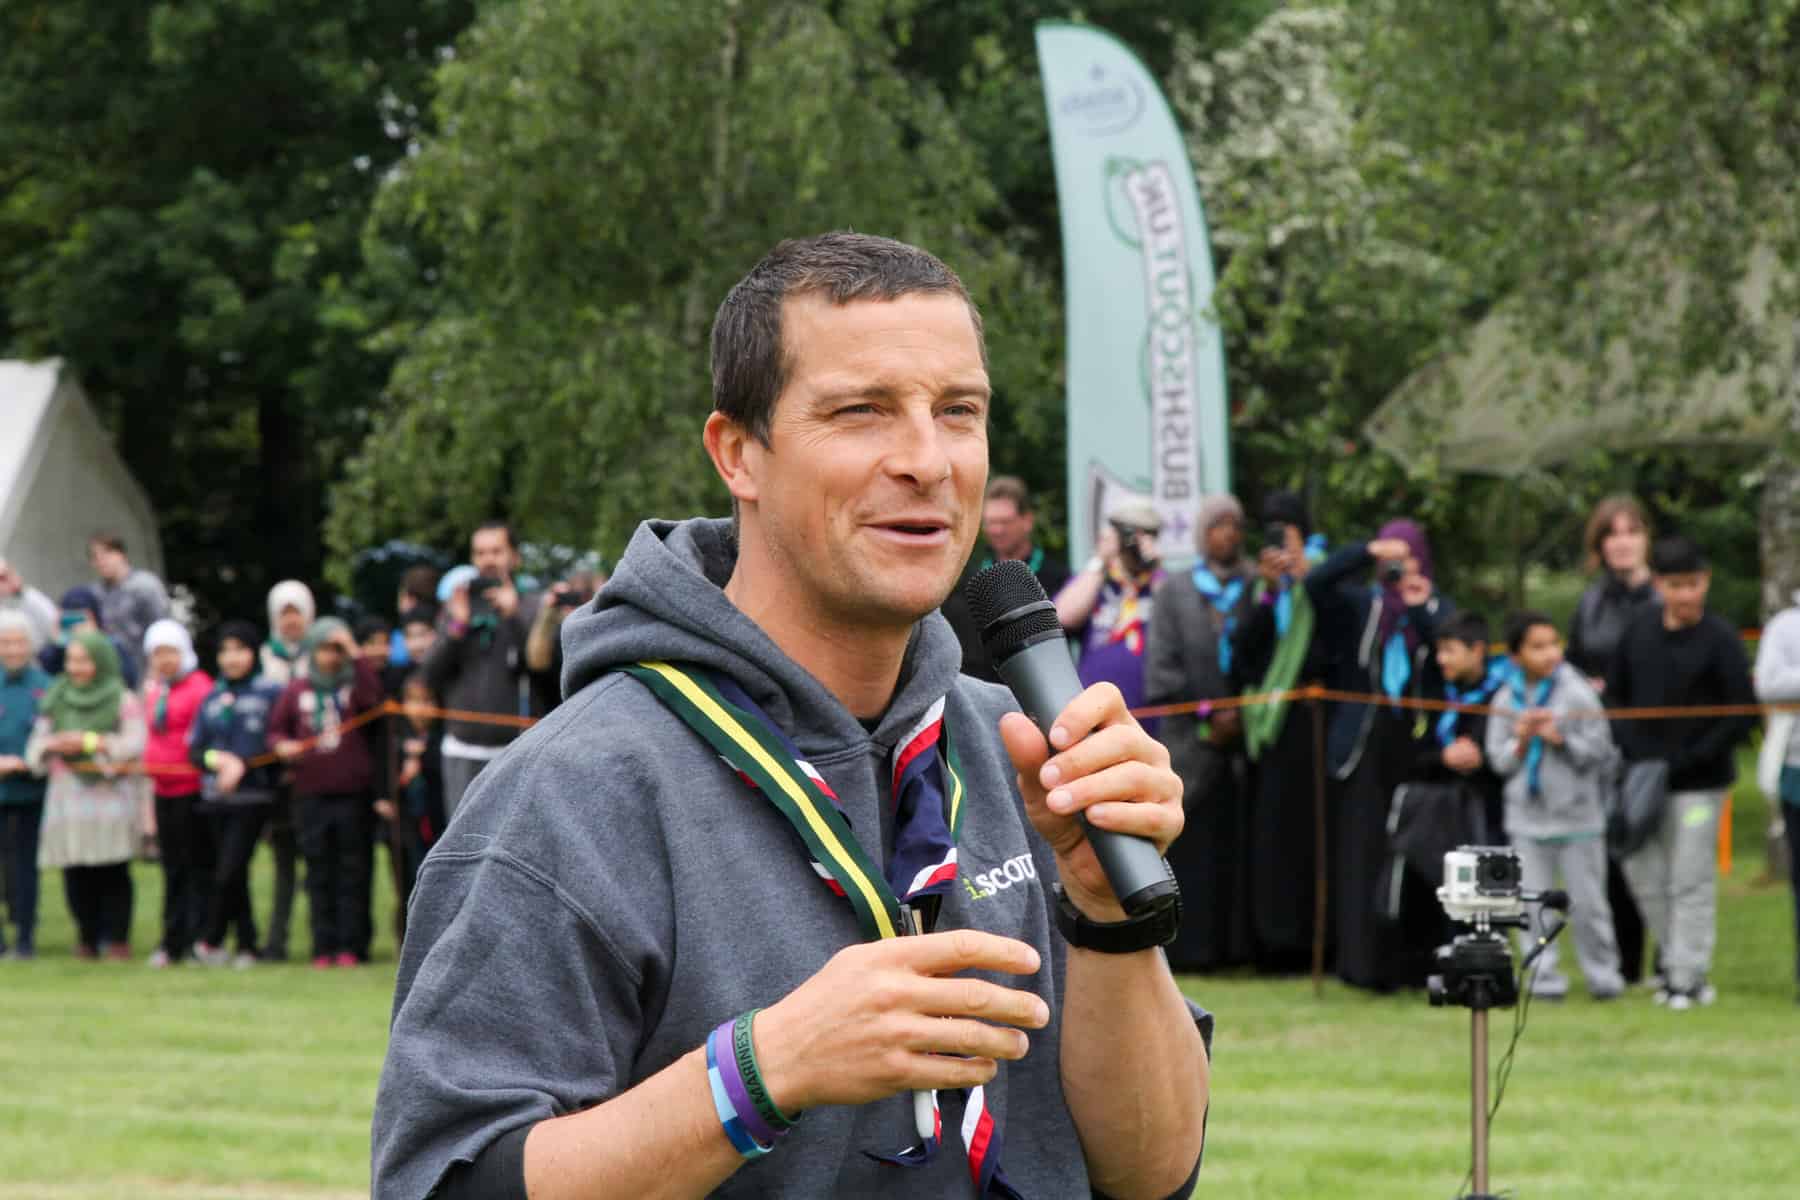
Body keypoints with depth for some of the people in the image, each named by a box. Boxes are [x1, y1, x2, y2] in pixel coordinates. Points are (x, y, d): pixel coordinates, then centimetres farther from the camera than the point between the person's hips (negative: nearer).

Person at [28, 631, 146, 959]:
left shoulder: (123, 701, 2)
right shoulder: (56, 699, 14)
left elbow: (135, 744, -8)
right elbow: (36, 745, 11)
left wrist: (90, 742, -17)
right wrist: (53, 745, -12)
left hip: (111, 796, -3)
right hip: (68, 796, 3)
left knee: (113, 872, -7)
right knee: (76, 874, -1)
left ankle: (117, 938, 1)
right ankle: (87, 937, 11)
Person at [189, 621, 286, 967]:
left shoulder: (269, 692, -1)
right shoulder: (212, 698, 12)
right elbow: (194, 749, 9)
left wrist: (243, 764, -8)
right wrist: (217, 759, -10)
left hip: (253, 796, -5)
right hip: (217, 797, 5)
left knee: (229, 872, -11)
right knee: (234, 875, 8)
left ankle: (210, 941, -1)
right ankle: (246, 945, 15)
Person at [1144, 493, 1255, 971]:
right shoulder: (1175, 590, 10)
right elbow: (1162, 667, 3)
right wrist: (1206, 715, -5)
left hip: (1246, 735, 1)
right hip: (1190, 742, -1)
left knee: (1240, 848, -4)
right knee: (1192, 847, -5)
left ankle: (1237, 943, -2)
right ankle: (1190, 945, -2)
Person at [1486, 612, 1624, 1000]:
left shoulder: (1577, 694, -4)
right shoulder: (1506, 700, 4)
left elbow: (1597, 750, -4)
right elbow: (1499, 760, 6)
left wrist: (1559, 738, -16)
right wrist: (1521, 742, -12)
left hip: (1577, 814, -2)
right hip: (1528, 817, 2)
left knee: (1586, 902, 3)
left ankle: (1603, 974, 15)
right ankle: (1542, 975, 8)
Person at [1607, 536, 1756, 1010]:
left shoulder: (1720, 639, -11)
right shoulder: (1640, 628, 2)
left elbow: (1743, 714, -13)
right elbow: (1616, 691, 12)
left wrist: (1691, 759, -16)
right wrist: (1627, 745, -1)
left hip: (1698, 784, -5)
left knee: (1691, 881, -2)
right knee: (1644, 877, 11)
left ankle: (1688, 977, 5)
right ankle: (1675, 961, 25)